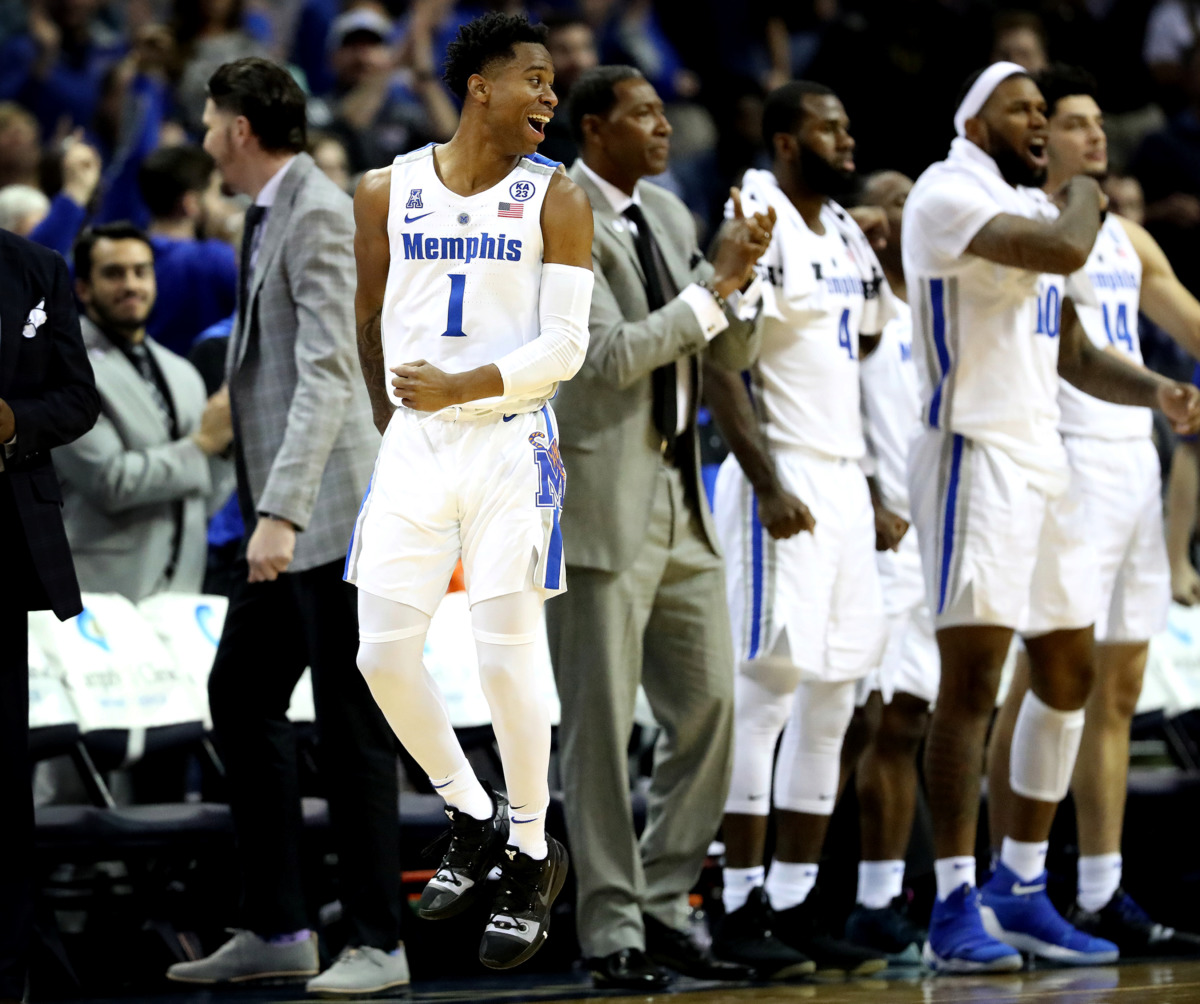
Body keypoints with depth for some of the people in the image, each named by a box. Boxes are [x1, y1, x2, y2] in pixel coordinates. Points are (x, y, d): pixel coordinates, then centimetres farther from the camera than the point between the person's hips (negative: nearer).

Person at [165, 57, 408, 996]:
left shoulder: (320, 215, -15)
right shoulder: (273, 215, 15)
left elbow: (328, 375, -24)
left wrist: (283, 511, -30)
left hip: (334, 515, -10)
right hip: (283, 521, 10)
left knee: (351, 723, -4)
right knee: (242, 698, 12)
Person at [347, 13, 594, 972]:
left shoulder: (555, 199, -3)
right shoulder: (388, 191, 5)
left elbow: (565, 347, -8)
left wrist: (463, 387, -18)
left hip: (509, 448, -3)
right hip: (413, 449, 3)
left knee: (507, 656, -6)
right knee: (384, 653, 0)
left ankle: (530, 856, 9)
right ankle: (472, 818, 21)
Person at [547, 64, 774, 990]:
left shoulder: (668, 215, 13)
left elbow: (735, 354, 15)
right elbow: (610, 356, -19)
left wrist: (738, 274, -3)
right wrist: (713, 285, -14)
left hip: (681, 501, 8)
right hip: (602, 504, -8)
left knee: (709, 710, 7)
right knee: (601, 727, -2)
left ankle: (663, 908, 17)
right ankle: (612, 932, 4)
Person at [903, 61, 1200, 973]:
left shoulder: (1030, 209, 19)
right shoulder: (949, 194, -10)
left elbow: (1072, 354, 21)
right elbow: (1065, 251, -25)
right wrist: (1086, 195, -4)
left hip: (1045, 460, 9)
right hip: (976, 455, -9)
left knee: (1068, 674, 10)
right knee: (972, 678, -11)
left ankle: (1022, 889, 18)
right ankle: (956, 908, -10)